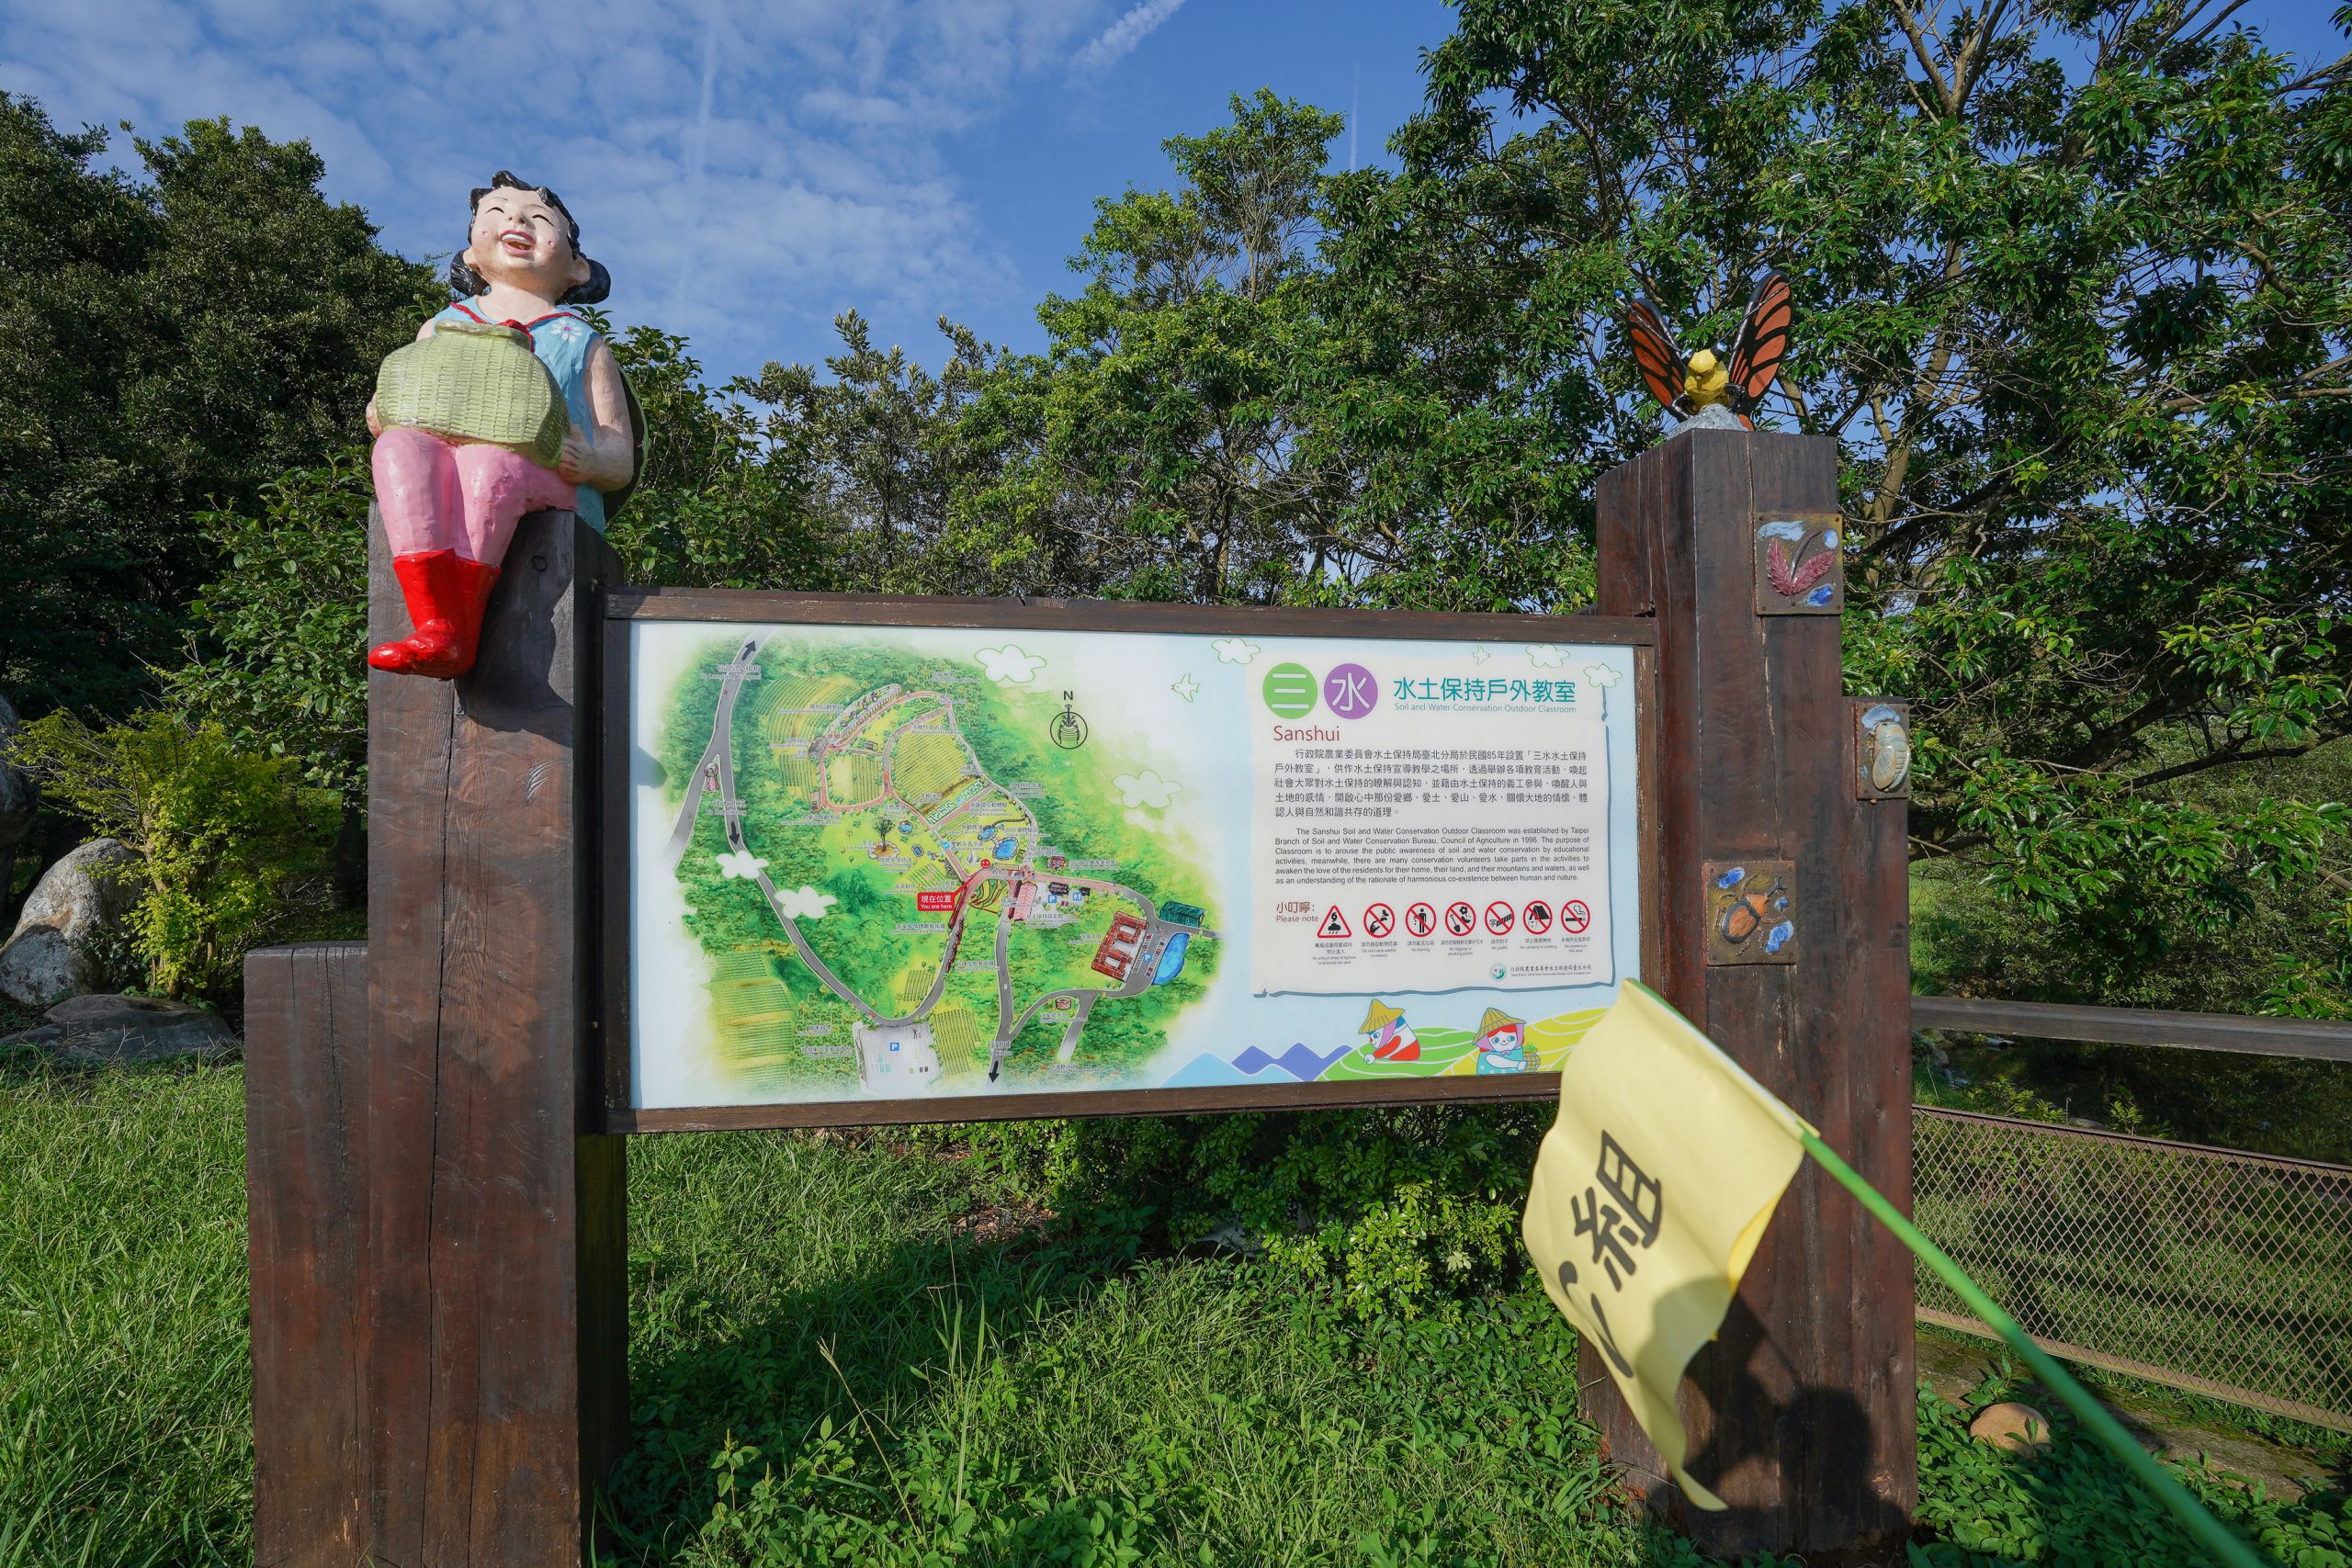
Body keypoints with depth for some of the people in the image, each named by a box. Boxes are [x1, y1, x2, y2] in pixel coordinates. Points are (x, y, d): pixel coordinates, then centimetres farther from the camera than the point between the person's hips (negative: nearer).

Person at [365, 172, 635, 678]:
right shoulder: (442, 327, 31)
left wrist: (589, 461, -12)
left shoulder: (582, 344, 22)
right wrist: (382, 416, 0)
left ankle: (461, 630, -38)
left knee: (489, 457, -36)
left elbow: (621, 459, 12)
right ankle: (437, 625, -44)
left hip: (545, 480, -2)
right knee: (398, 447, -31)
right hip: (441, 460, 3)